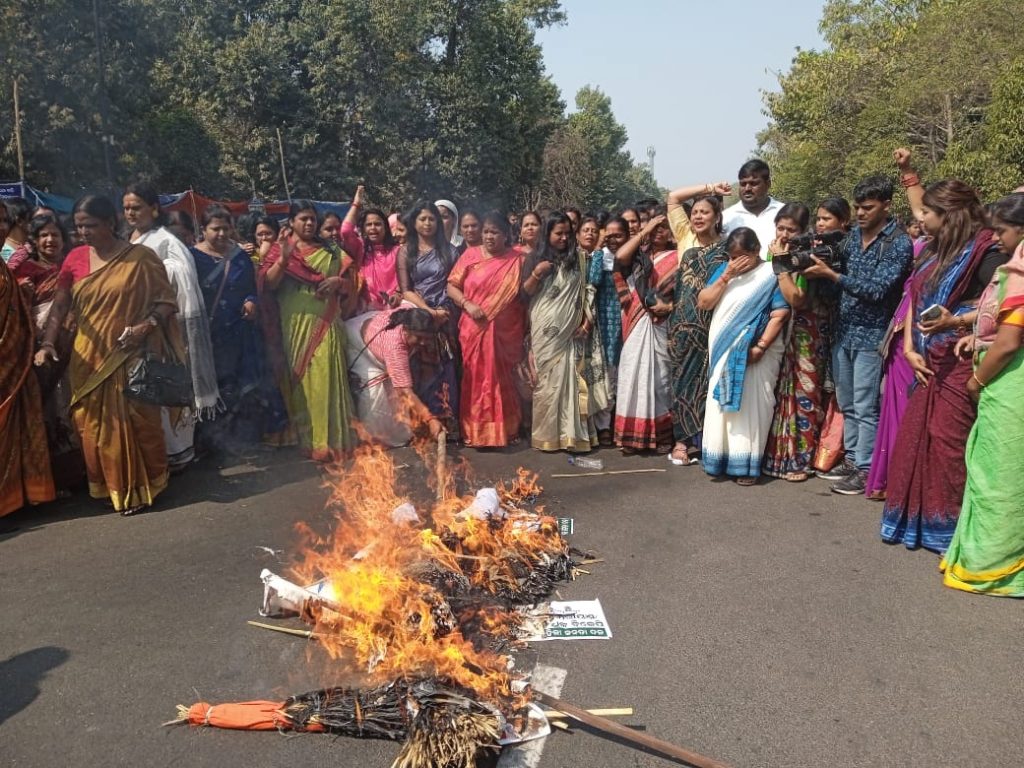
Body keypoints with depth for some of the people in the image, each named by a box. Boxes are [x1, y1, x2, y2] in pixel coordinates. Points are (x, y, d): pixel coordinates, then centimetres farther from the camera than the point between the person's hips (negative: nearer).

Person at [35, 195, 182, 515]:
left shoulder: (141, 257, -6)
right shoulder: (74, 259, 4)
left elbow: (167, 300, -5)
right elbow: (60, 307, 5)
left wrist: (146, 325, -20)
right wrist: (47, 343, -7)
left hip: (131, 357, -4)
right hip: (89, 358, 4)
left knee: (136, 423, 3)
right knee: (94, 425, 8)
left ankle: (141, 487, 18)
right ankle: (112, 486, 24)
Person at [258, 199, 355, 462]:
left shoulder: (330, 252, 12)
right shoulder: (281, 249, 7)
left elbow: (348, 285, 15)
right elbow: (268, 284, -6)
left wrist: (338, 281, -6)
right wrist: (284, 258, -20)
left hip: (325, 325, 1)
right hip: (296, 325, -1)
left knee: (326, 378, -7)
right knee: (301, 380, 1)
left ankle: (329, 439, -2)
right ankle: (308, 439, 10)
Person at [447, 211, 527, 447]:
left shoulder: (516, 260, 4)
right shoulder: (470, 255, 3)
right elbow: (452, 286, 1)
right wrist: (467, 304, -12)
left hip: (505, 331, 0)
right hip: (475, 329, 0)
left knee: (501, 379, 7)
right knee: (476, 379, 3)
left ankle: (503, 430, 19)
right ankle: (476, 432, 13)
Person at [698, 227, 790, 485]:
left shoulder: (771, 274, -3)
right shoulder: (723, 271, 11)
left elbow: (779, 315, -10)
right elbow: (703, 303, 2)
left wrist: (760, 347, -19)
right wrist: (726, 276, -7)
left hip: (755, 353, -5)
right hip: (723, 351, 5)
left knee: (751, 405, -5)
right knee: (720, 403, 5)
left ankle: (746, 464, -1)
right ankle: (720, 459, 12)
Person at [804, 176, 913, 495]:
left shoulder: (899, 244, -11)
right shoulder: (853, 235, 9)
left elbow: (876, 289, -19)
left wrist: (829, 274, -22)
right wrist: (819, 263, -8)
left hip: (870, 335, -6)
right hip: (842, 330, 6)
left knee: (864, 407, -1)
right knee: (846, 404, 15)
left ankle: (865, 470, 9)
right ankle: (851, 459, 27)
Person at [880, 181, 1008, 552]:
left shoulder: (984, 250, -8)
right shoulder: (933, 251, 17)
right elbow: (915, 300, 16)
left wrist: (955, 321, -23)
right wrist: (910, 348, 4)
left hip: (960, 363, -8)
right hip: (929, 363, 8)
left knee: (948, 444, -6)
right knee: (914, 440, 7)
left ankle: (950, 527, 7)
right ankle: (916, 520, 18)